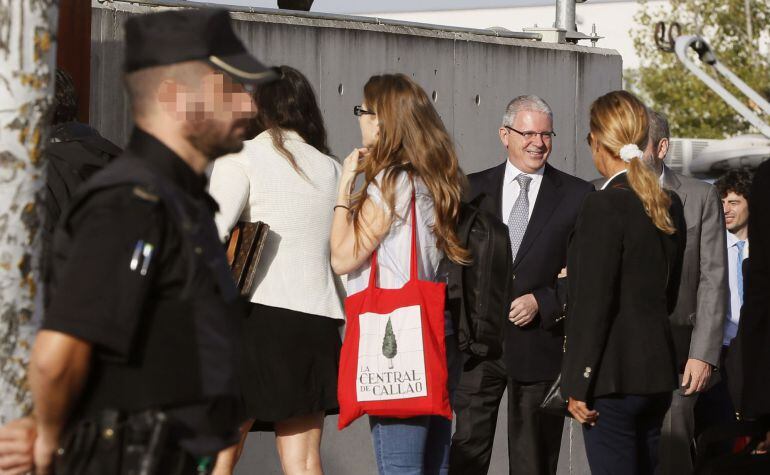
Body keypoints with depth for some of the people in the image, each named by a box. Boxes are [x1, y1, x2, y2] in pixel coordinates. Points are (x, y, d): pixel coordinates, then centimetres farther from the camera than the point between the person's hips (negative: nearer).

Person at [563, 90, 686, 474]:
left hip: (613, 375, -8)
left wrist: (578, 385, -11)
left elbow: (593, 303, -15)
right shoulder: (669, 205, 10)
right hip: (658, 372, 8)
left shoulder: (605, 205, -14)